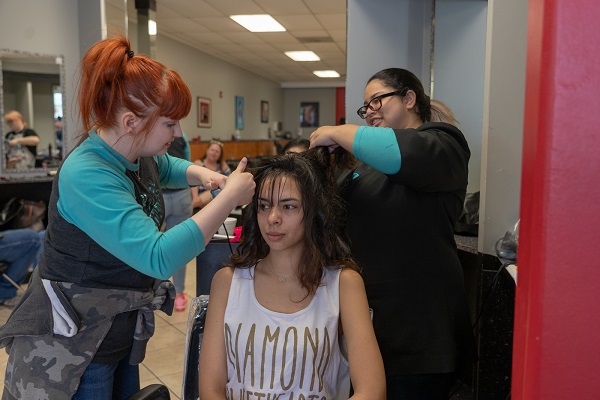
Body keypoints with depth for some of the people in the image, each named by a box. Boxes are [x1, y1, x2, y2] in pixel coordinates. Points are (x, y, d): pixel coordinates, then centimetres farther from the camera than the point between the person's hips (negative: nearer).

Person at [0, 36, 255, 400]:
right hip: (73, 347, -8)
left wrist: (200, 174, -1)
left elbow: (167, 169, 21)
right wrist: (229, 198, -32)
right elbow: (159, 257, -38)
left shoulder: (139, 152, -4)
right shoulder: (86, 176, -30)